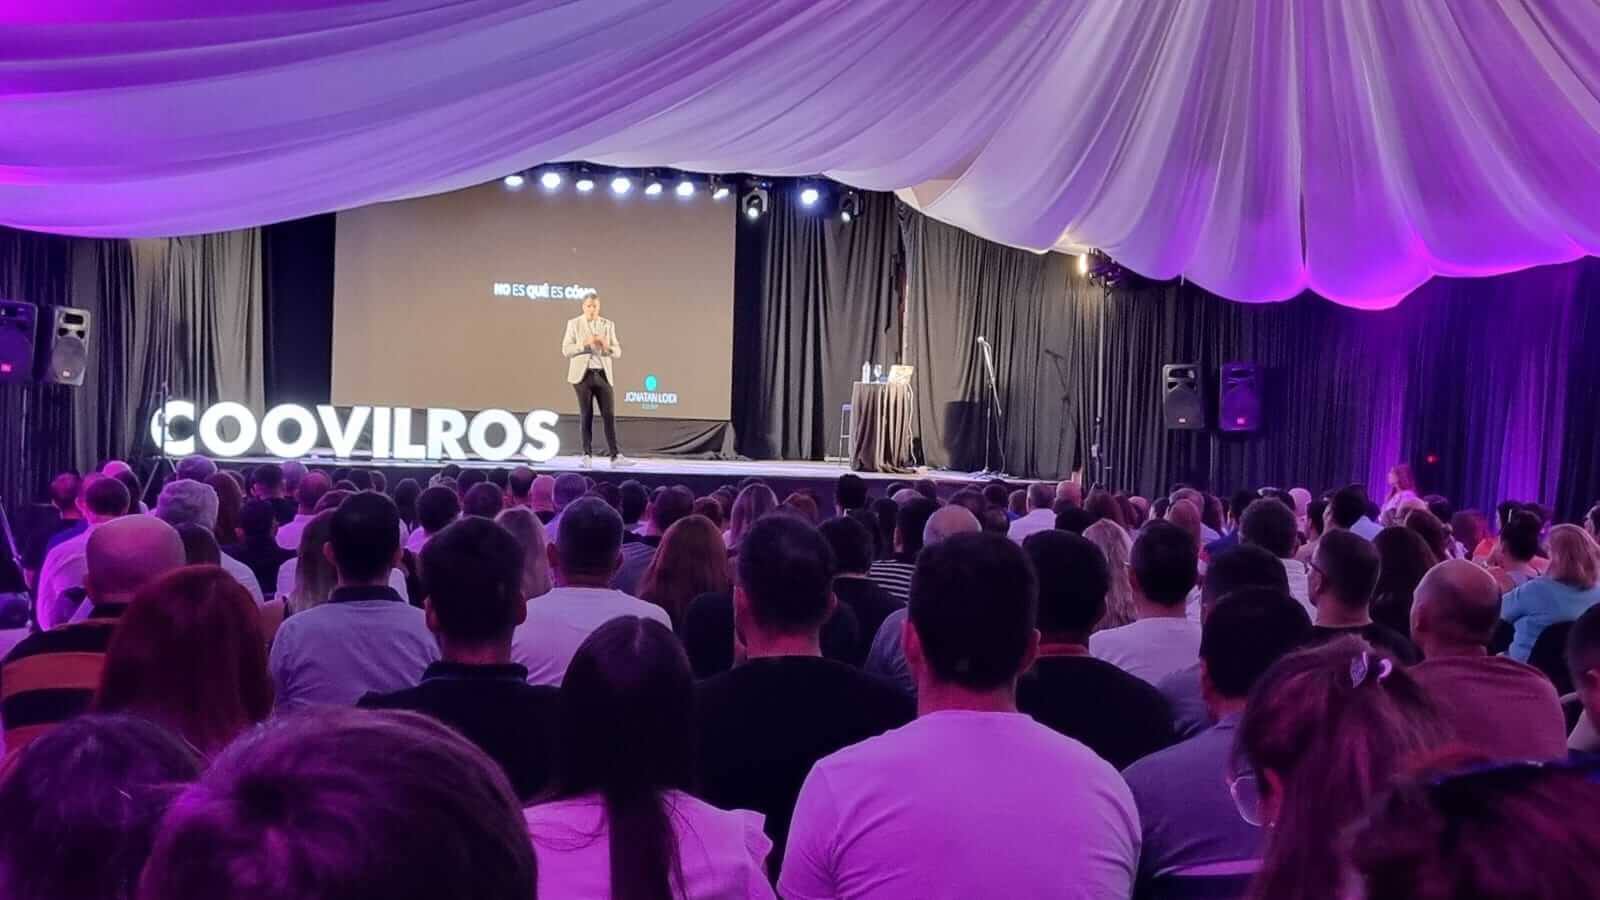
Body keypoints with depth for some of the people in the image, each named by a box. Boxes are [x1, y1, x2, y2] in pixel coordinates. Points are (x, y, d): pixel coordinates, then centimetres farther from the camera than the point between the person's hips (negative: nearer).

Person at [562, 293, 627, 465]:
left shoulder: (608, 325, 10)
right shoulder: (574, 324, 4)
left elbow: (617, 352, 7)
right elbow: (566, 350, -3)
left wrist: (607, 346, -14)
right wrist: (584, 343, -18)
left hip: (603, 375, 2)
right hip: (583, 375, -2)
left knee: (609, 415, -5)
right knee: (586, 415, 0)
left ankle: (615, 455, -6)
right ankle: (587, 455, 5)